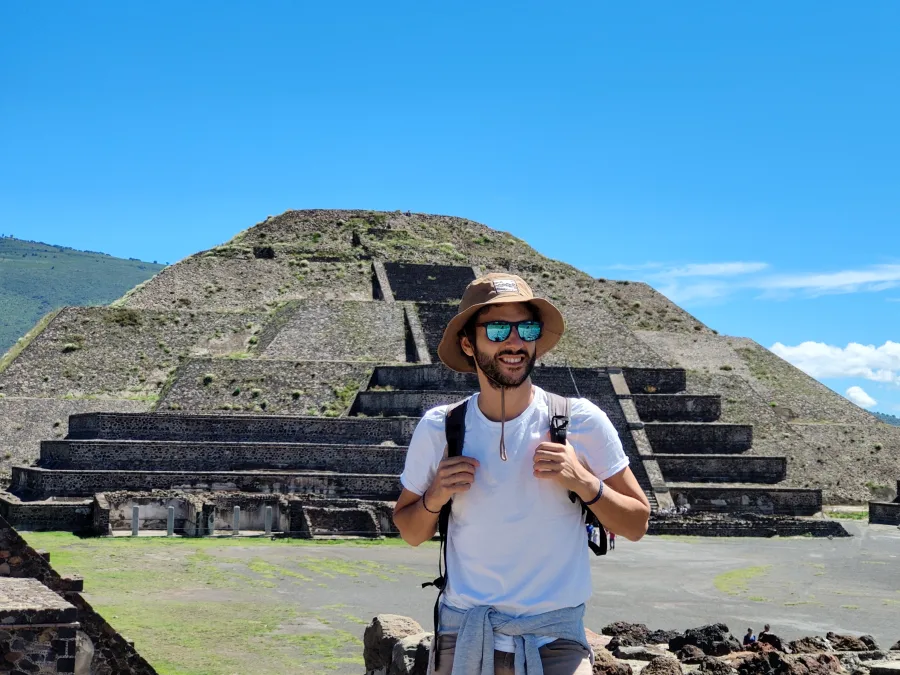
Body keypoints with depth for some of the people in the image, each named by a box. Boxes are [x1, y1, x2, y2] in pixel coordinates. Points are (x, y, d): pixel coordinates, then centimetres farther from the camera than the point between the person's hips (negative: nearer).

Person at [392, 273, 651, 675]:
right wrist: (434, 499, -10)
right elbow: (410, 533, 10)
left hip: (555, 639, -1)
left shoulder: (582, 423, -6)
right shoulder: (438, 430, -2)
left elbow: (636, 526, 0)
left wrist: (585, 482, -17)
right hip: (461, 634, 2)